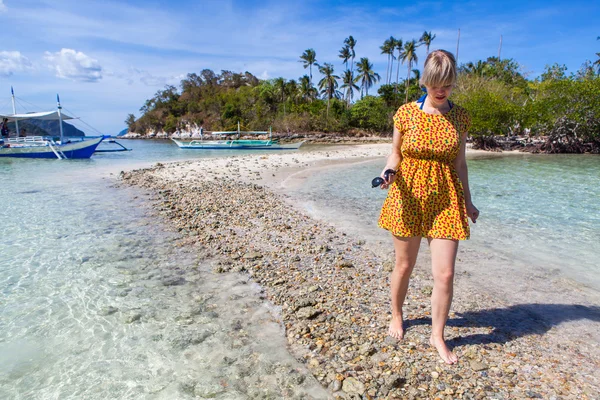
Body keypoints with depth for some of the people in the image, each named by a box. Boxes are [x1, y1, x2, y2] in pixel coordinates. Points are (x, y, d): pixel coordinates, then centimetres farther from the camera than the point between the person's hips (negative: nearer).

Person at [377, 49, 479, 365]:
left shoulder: (460, 117, 4)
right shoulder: (406, 113, -2)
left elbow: (459, 163, 11)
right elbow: (395, 154, 4)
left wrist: (467, 202, 13)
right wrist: (389, 172, -17)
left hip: (446, 199, 2)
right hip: (408, 196, -1)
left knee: (445, 273, -1)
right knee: (403, 265, 10)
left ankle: (437, 336, 21)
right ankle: (396, 316, 37)